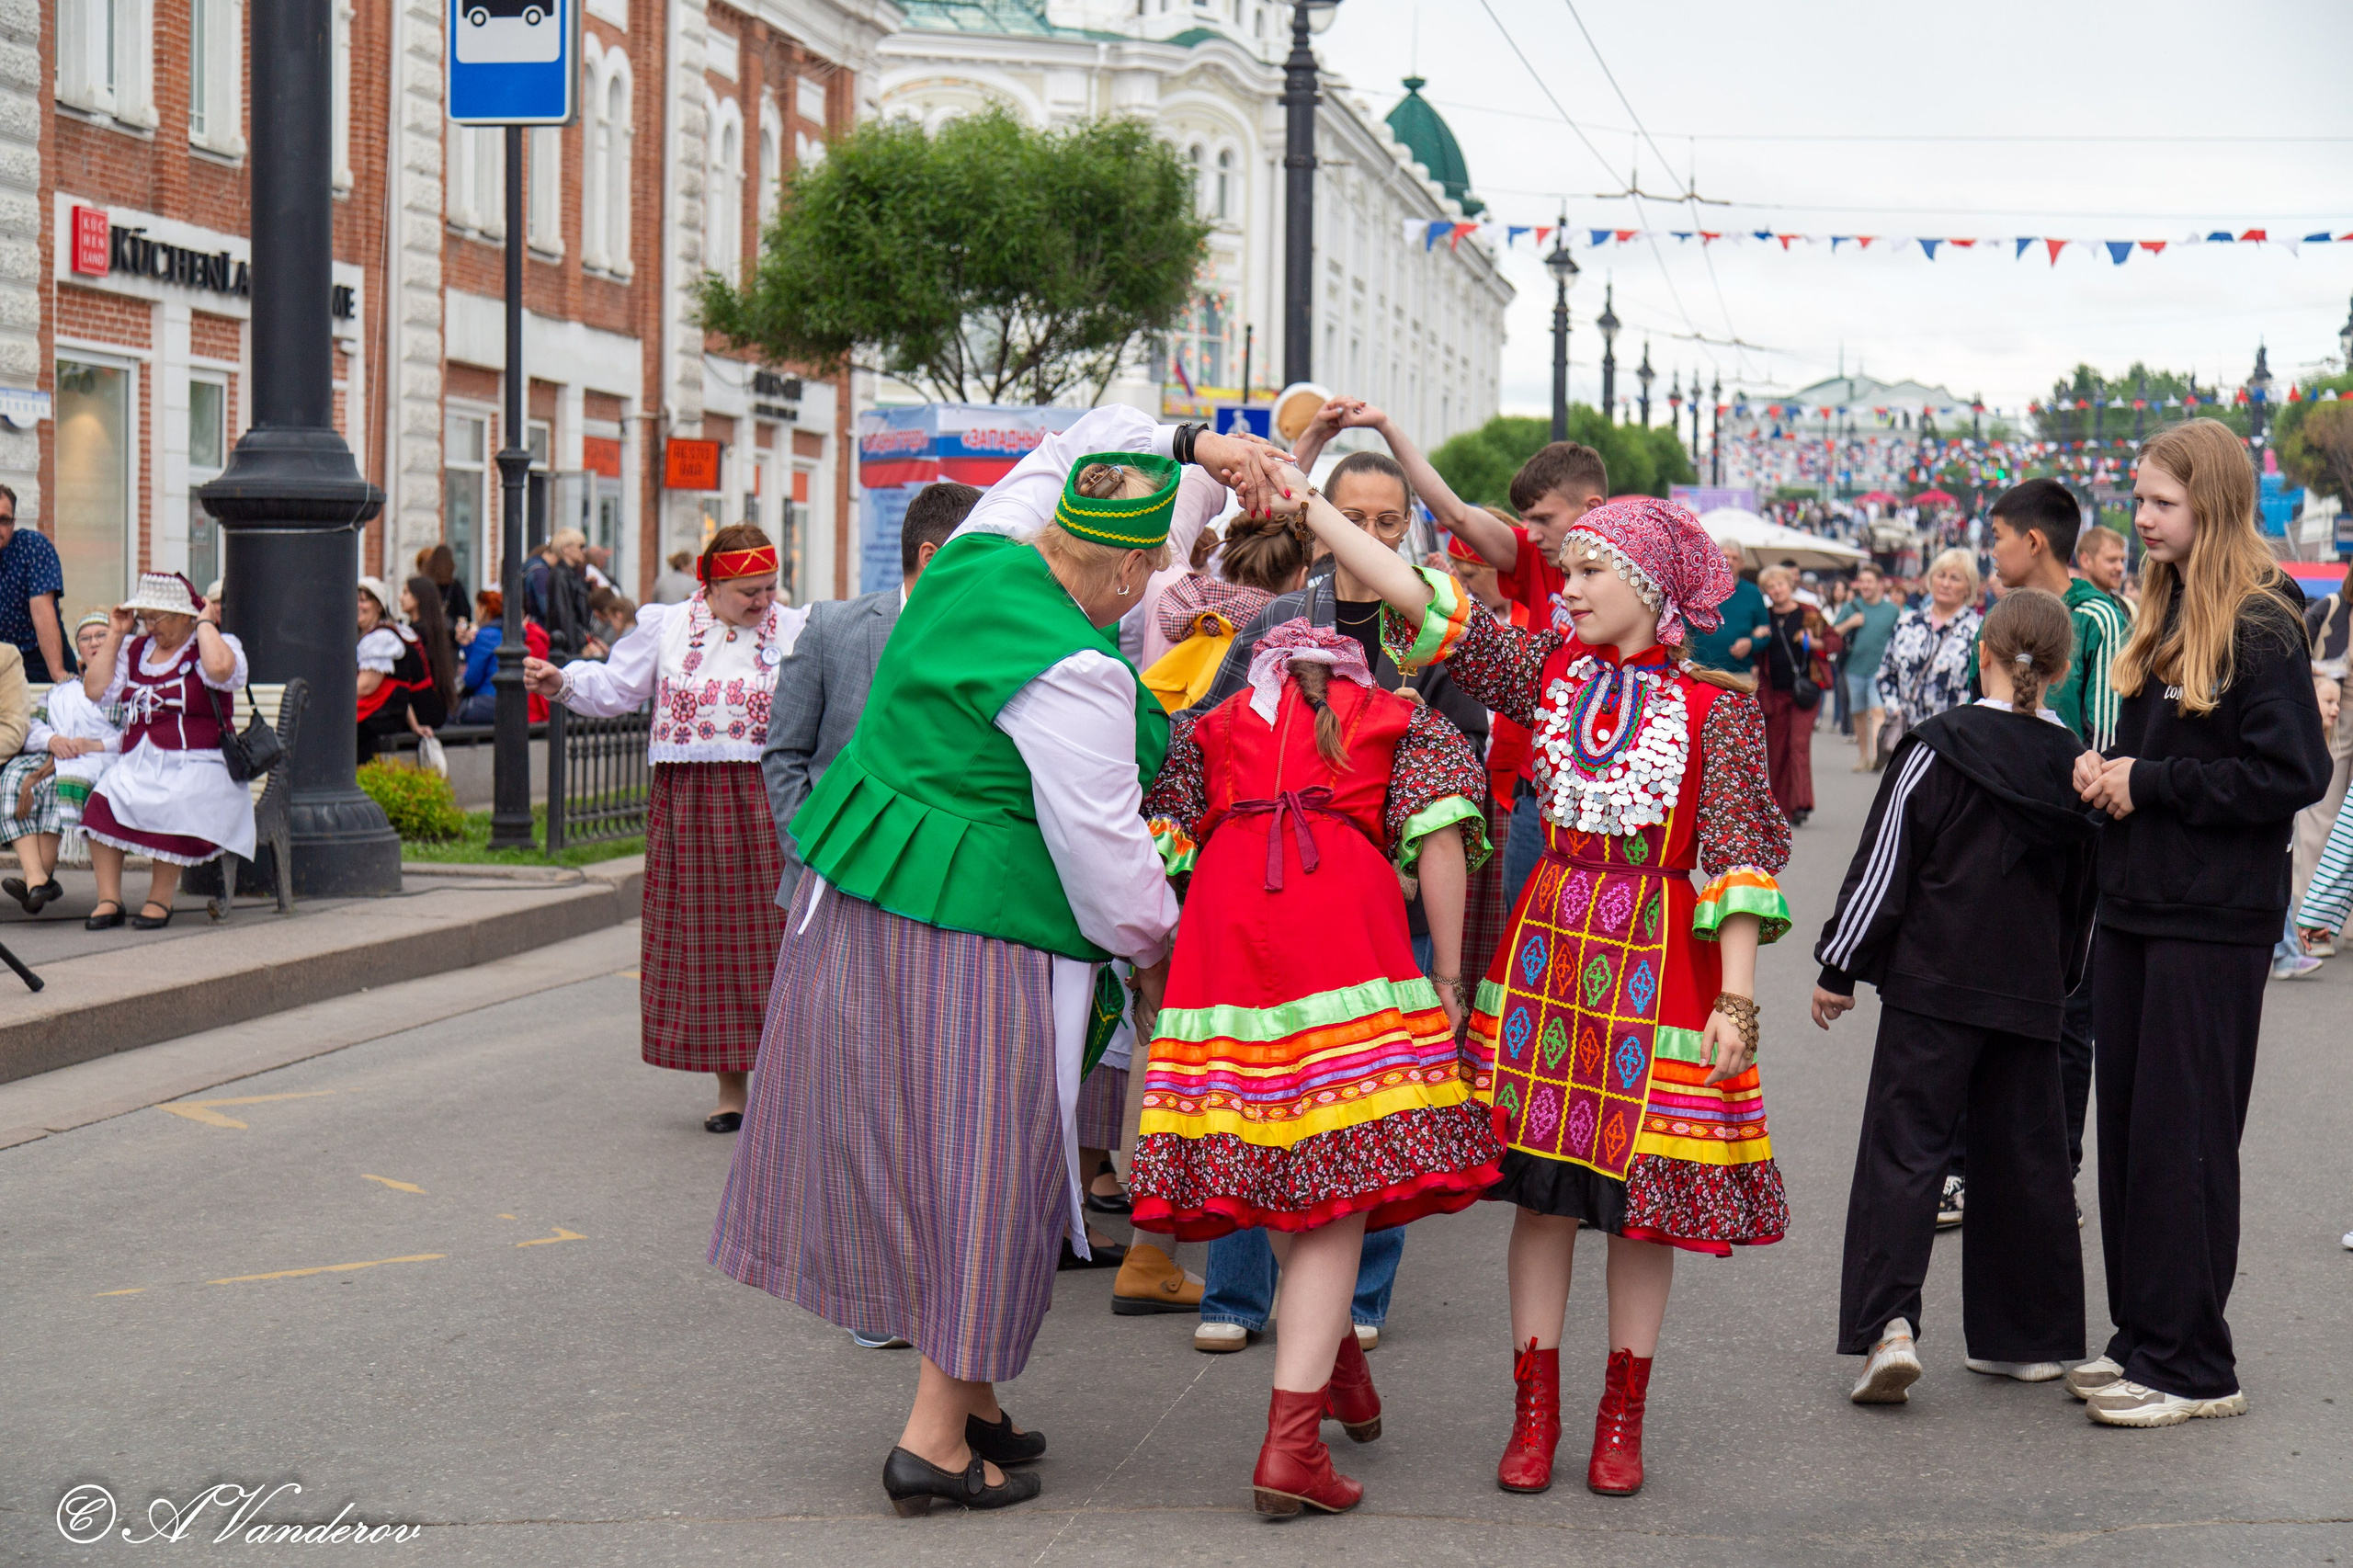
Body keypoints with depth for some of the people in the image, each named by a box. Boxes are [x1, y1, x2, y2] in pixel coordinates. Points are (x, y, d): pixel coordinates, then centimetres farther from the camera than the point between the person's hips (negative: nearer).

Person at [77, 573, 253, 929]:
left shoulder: (216, 645, 3)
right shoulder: (135, 649, 19)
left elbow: (220, 669, -22)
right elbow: (95, 690, 11)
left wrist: (205, 623, -8)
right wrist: (115, 635, 12)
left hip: (197, 766, -5)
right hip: (137, 764, 5)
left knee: (175, 805, -36)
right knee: (103, 799, -26)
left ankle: (161, 898, -20)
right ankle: (108, 899, -22)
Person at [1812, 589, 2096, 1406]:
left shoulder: (1941, 746, -9)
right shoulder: (2074, 765, 5)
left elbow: (1884, 863, -8)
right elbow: (2083, 894, 15)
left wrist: (1838, 967, 0)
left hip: (1934, 985, -4)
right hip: (2031, 995, 4)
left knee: (1904, 1147, -3)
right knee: (2026, 1158, 12)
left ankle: (1888, 1324, -15)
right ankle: (2029, 1336, 18)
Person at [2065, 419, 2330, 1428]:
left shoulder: (2261, 627, -12)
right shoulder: (2163, 614, 13)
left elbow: (2292, 774, -17)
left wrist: (2150, 783, -14)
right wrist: (2104, 770, 1)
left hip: (2213, 923, -8)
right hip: (2136, 908, 8)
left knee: (2183, 1140, -3)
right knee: (2127, 1129, 10)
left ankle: (2193, 1368, 5)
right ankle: (2142, 1338, 20)